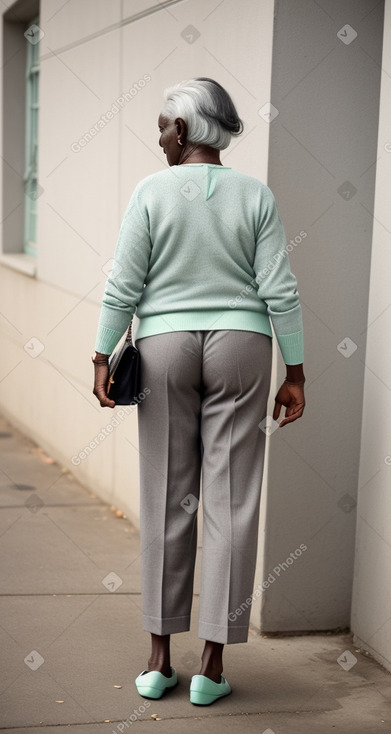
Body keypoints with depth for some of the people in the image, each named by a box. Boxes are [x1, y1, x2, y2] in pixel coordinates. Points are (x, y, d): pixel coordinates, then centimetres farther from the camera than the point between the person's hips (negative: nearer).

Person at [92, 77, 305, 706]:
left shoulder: (151, 193, -4)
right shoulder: (255, 195, -1)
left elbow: (124, 287, -6)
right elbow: (280, 291, -5)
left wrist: (103, 357, 2)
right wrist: (295, 373, 0)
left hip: (165, 348, 0)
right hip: (240, 348, 0)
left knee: (167, 501, 7)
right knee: (232, 502, 3)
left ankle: (159, 660, 12)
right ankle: (212, 667, 6)